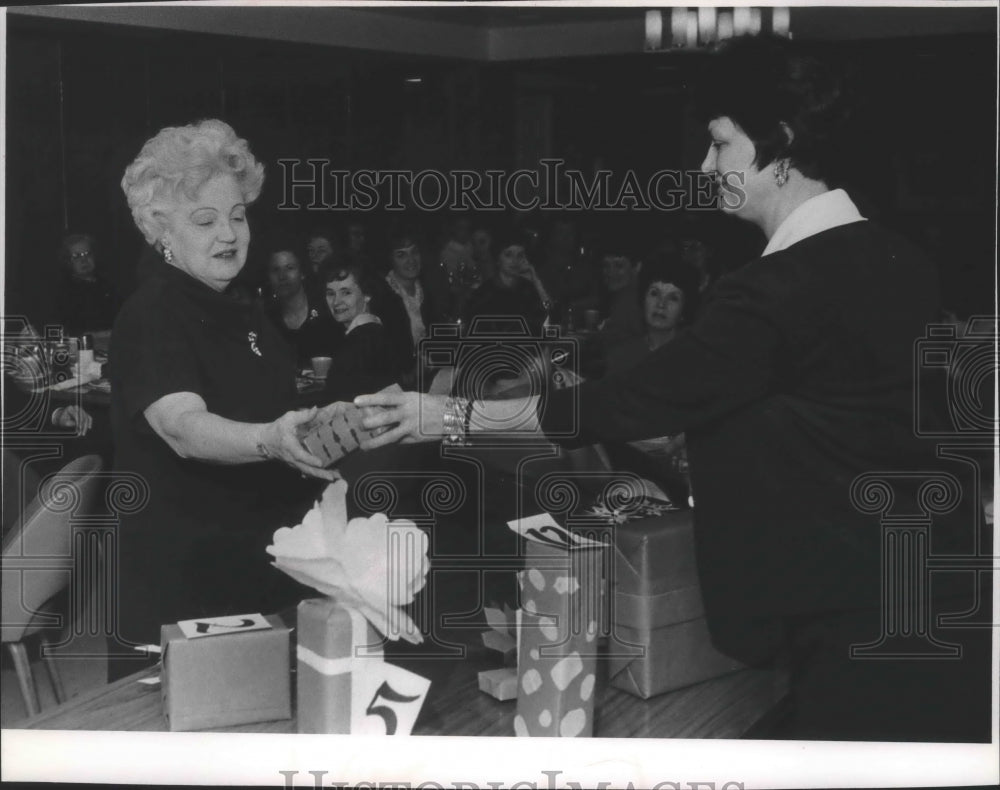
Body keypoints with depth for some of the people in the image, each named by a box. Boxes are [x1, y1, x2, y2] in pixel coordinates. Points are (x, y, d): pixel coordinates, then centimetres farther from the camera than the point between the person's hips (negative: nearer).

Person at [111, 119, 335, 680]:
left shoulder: (250, 319, 13)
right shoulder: (151, 316, -12)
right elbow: (184, 429, -29)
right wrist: (270, 440, -46)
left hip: (268, 569, 8)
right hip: (183, 583, -7)